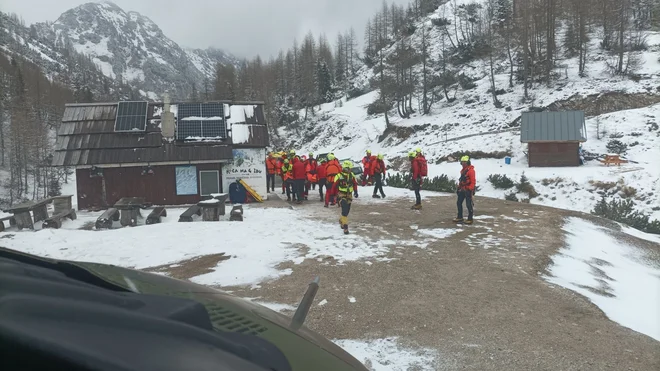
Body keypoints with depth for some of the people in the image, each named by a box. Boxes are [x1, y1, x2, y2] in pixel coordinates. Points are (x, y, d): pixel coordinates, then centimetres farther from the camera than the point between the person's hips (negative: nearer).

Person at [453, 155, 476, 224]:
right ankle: (459, 217, 21)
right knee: (459, 203, 11)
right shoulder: (463, 170, 14)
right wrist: (459, 188, 19)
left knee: (469, 204, -4)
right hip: (462, 189, 9)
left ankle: (470, 219, 5)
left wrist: (470, 189, -20)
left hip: (468, 190, -9)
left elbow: (473, 181, -17)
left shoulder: (471, 170, -13)